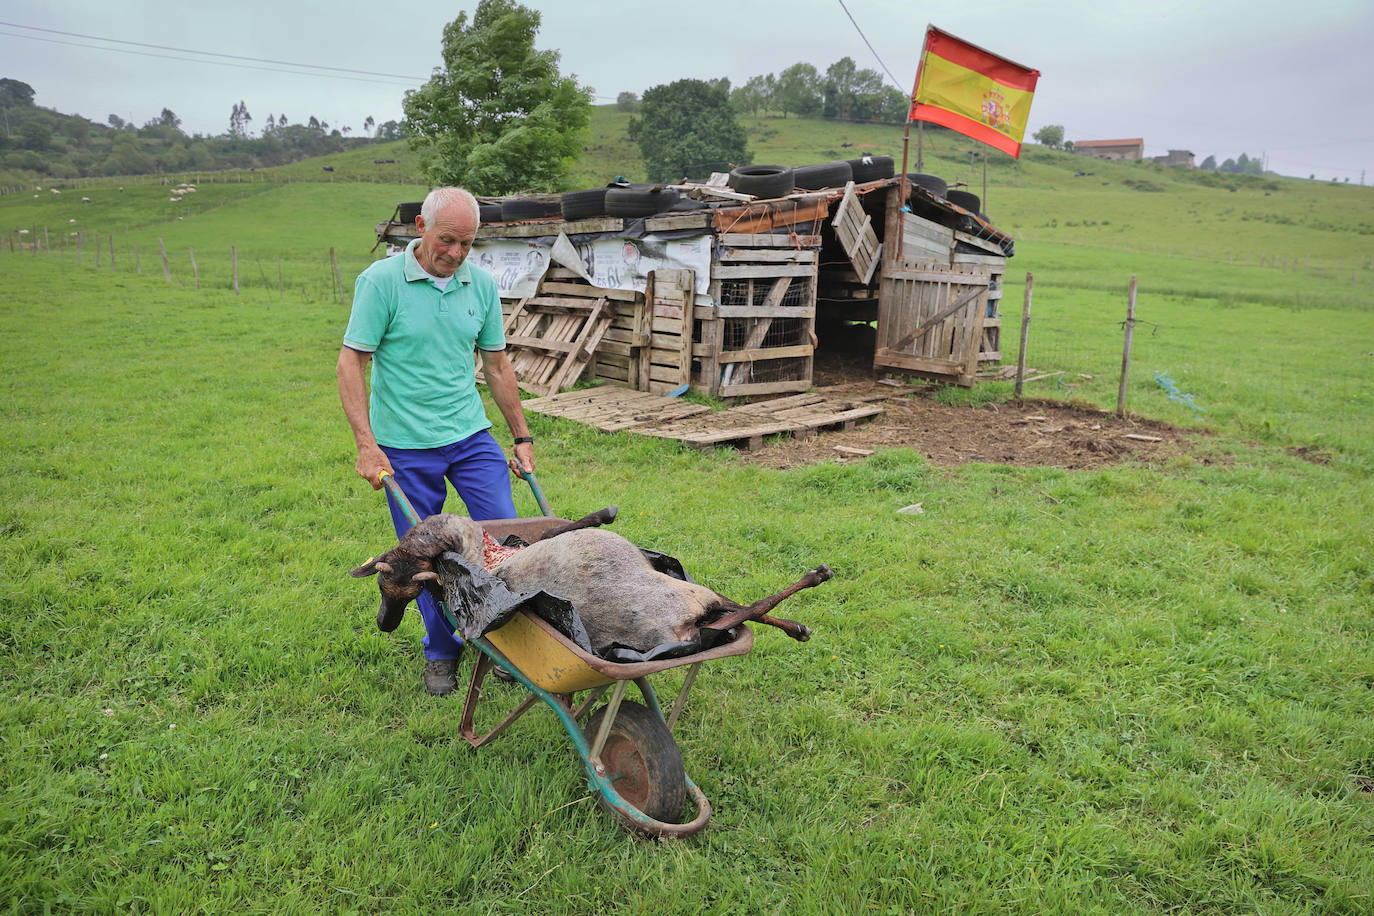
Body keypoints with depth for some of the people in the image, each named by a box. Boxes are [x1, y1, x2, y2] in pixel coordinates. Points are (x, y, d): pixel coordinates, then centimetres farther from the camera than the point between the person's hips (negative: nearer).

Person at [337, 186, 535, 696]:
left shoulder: (482, 284, 3)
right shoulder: (381, 281, -9)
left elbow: (497, 365, 11)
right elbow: (351, 362, -9)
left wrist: (521, 437, 11)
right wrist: (366, 445, -16)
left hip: (471, 435, 3)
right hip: (405, 446, -3)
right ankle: (442, 651, 28)